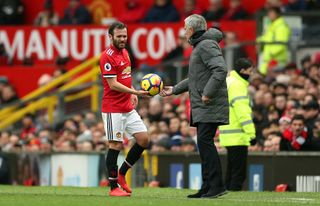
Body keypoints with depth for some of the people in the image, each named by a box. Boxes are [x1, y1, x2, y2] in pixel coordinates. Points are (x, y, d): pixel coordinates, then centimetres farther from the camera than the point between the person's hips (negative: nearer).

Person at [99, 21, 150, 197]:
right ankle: (114, 187, 3)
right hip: (113, 109, -8)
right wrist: (135, 92, -25)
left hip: (128, 108, 8)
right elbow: (113, 85, -18)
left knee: (143, 139, 5)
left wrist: (133, 92, 8)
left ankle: (122, 174, 18)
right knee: (116, 145, -5)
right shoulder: (107, 56, -13)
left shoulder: (124, 52, 13)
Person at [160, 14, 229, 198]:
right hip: (201, 107, 10)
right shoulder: (199, 46, 21)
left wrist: (208, 93, -22)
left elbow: (221, 70, -23)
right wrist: (175, 90, 32)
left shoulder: (207, 45, -11)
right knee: (204, 143, 8)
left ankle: (216, 185, -14)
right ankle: (208, 188, 10)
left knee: (205, 141, -14)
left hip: (210, 106, -10)